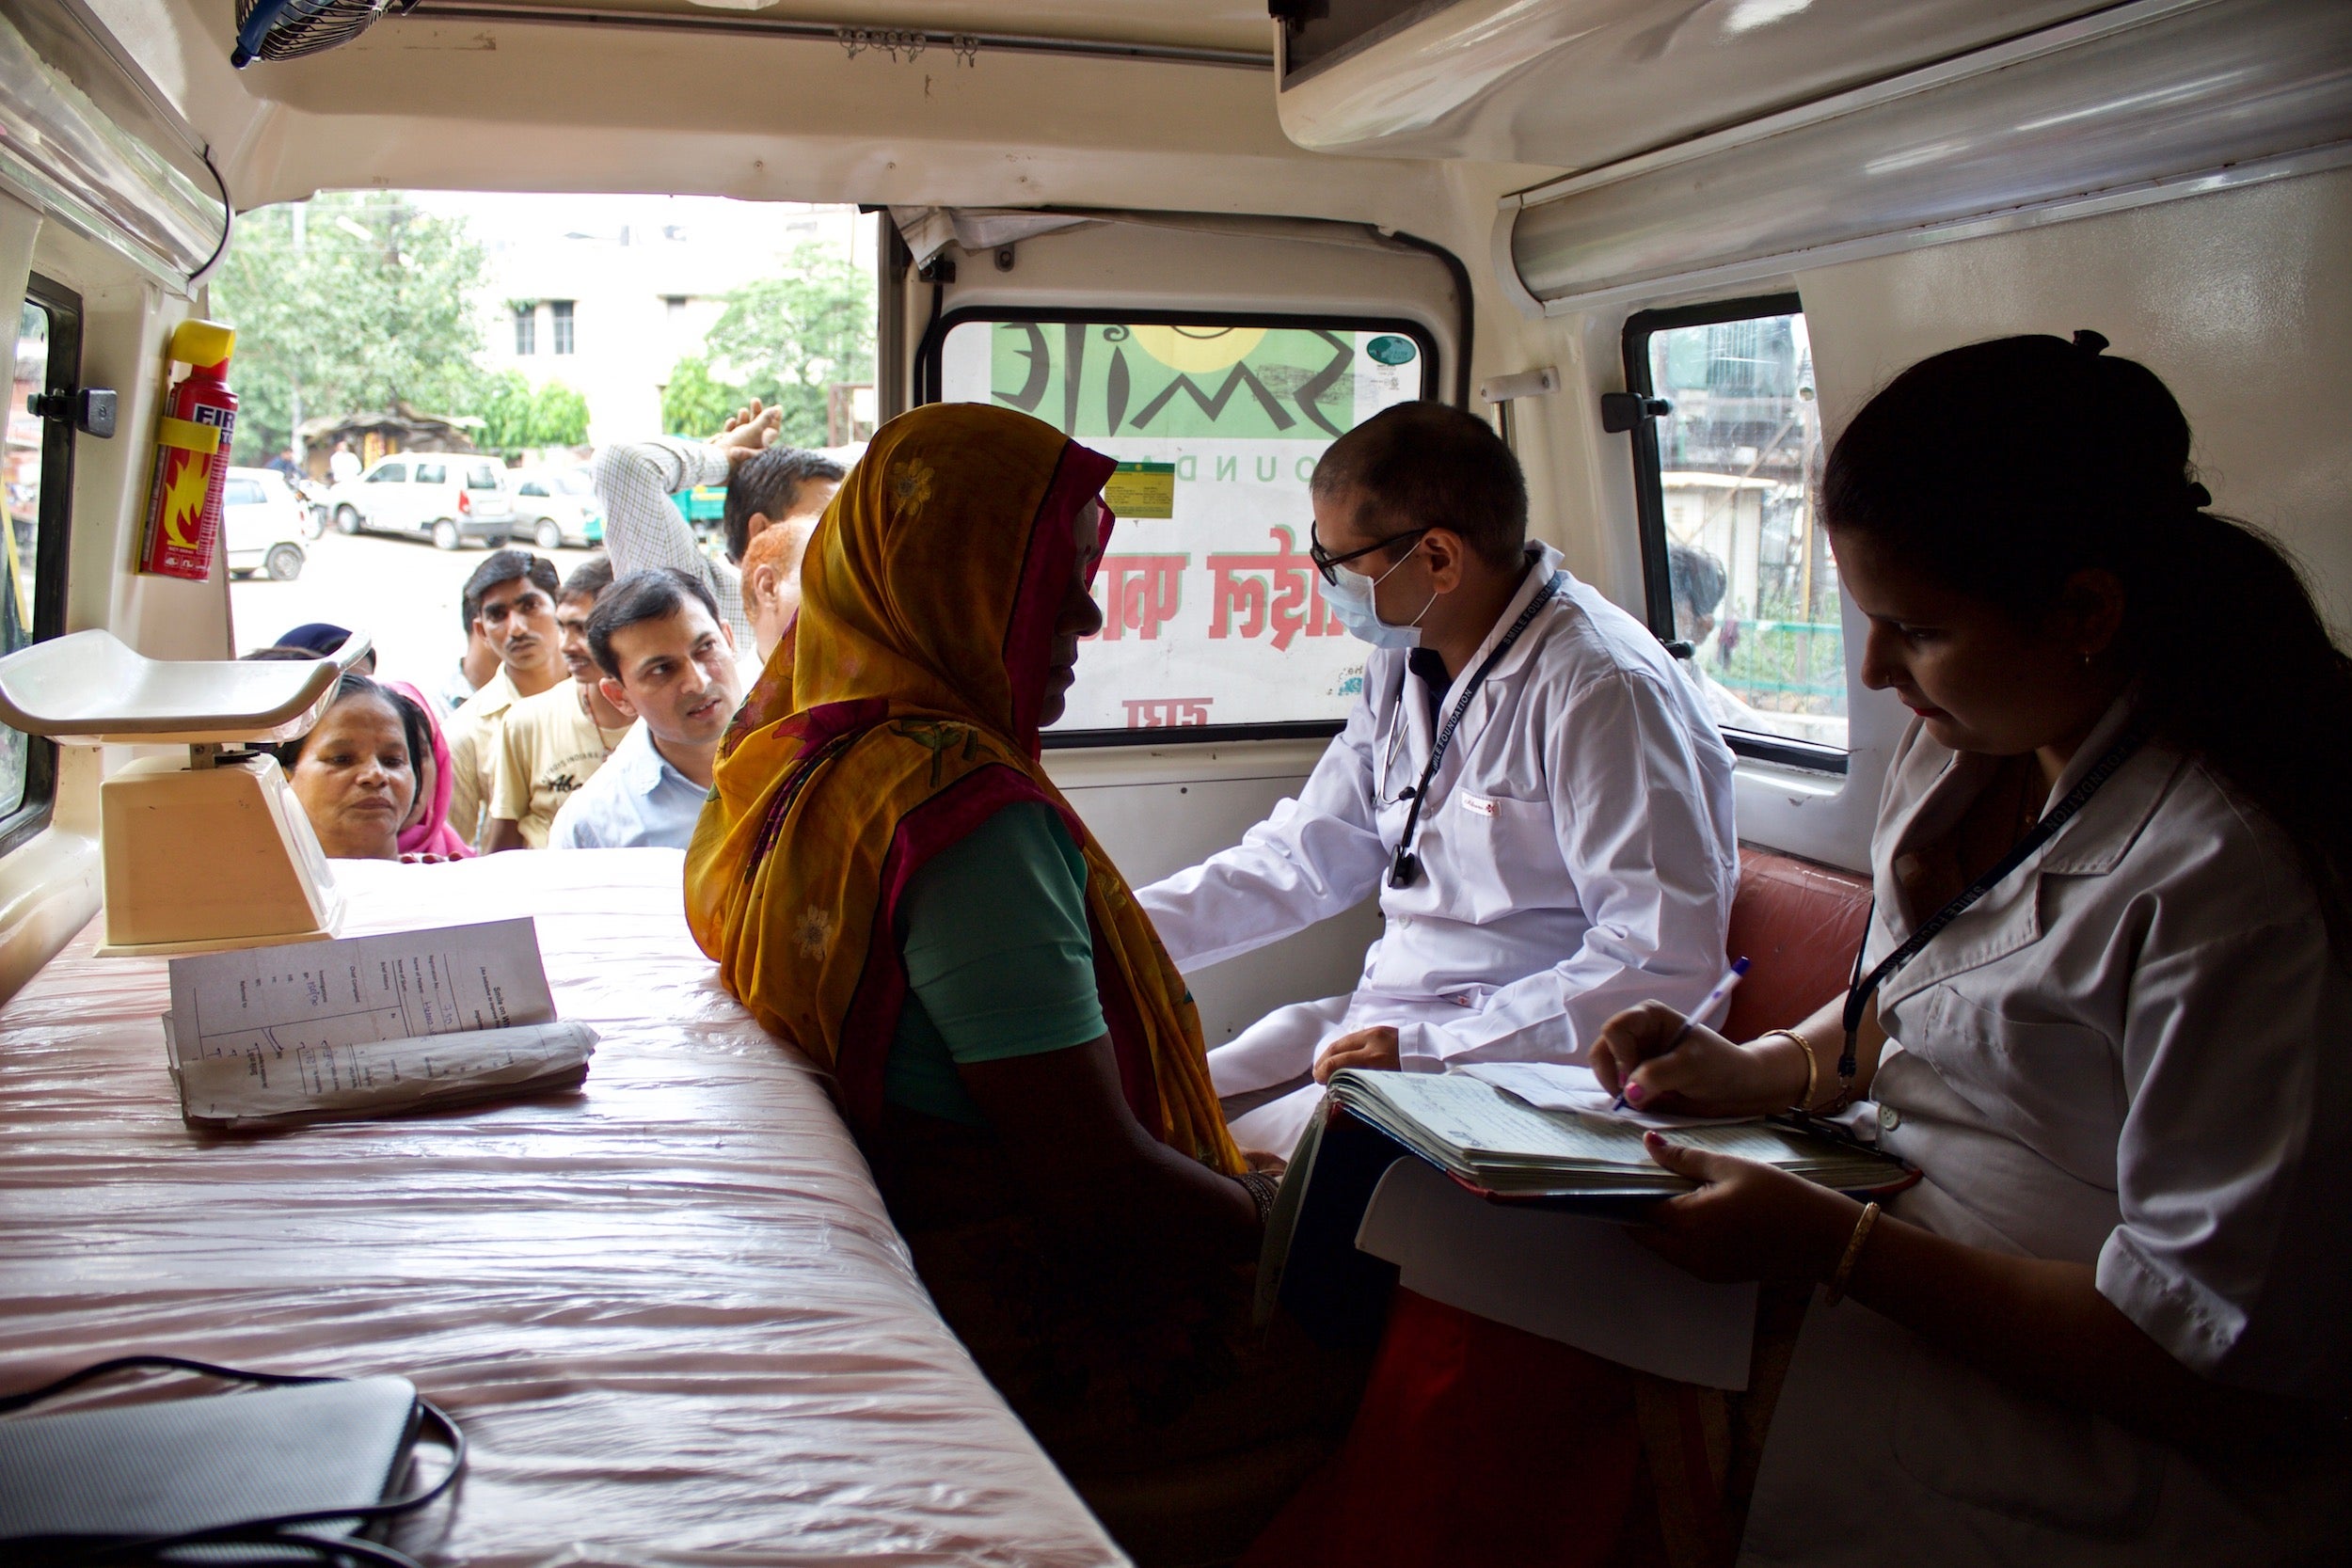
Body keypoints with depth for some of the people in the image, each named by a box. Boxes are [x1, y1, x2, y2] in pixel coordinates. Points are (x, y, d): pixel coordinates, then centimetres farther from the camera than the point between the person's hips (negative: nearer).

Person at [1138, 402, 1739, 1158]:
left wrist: (1427, 1049, -25)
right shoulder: (1404, 666, 8)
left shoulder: (1603, 690, -19)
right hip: (1383, 1013, 8)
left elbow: (1667, 958, -23)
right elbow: (1301, 859, 13)